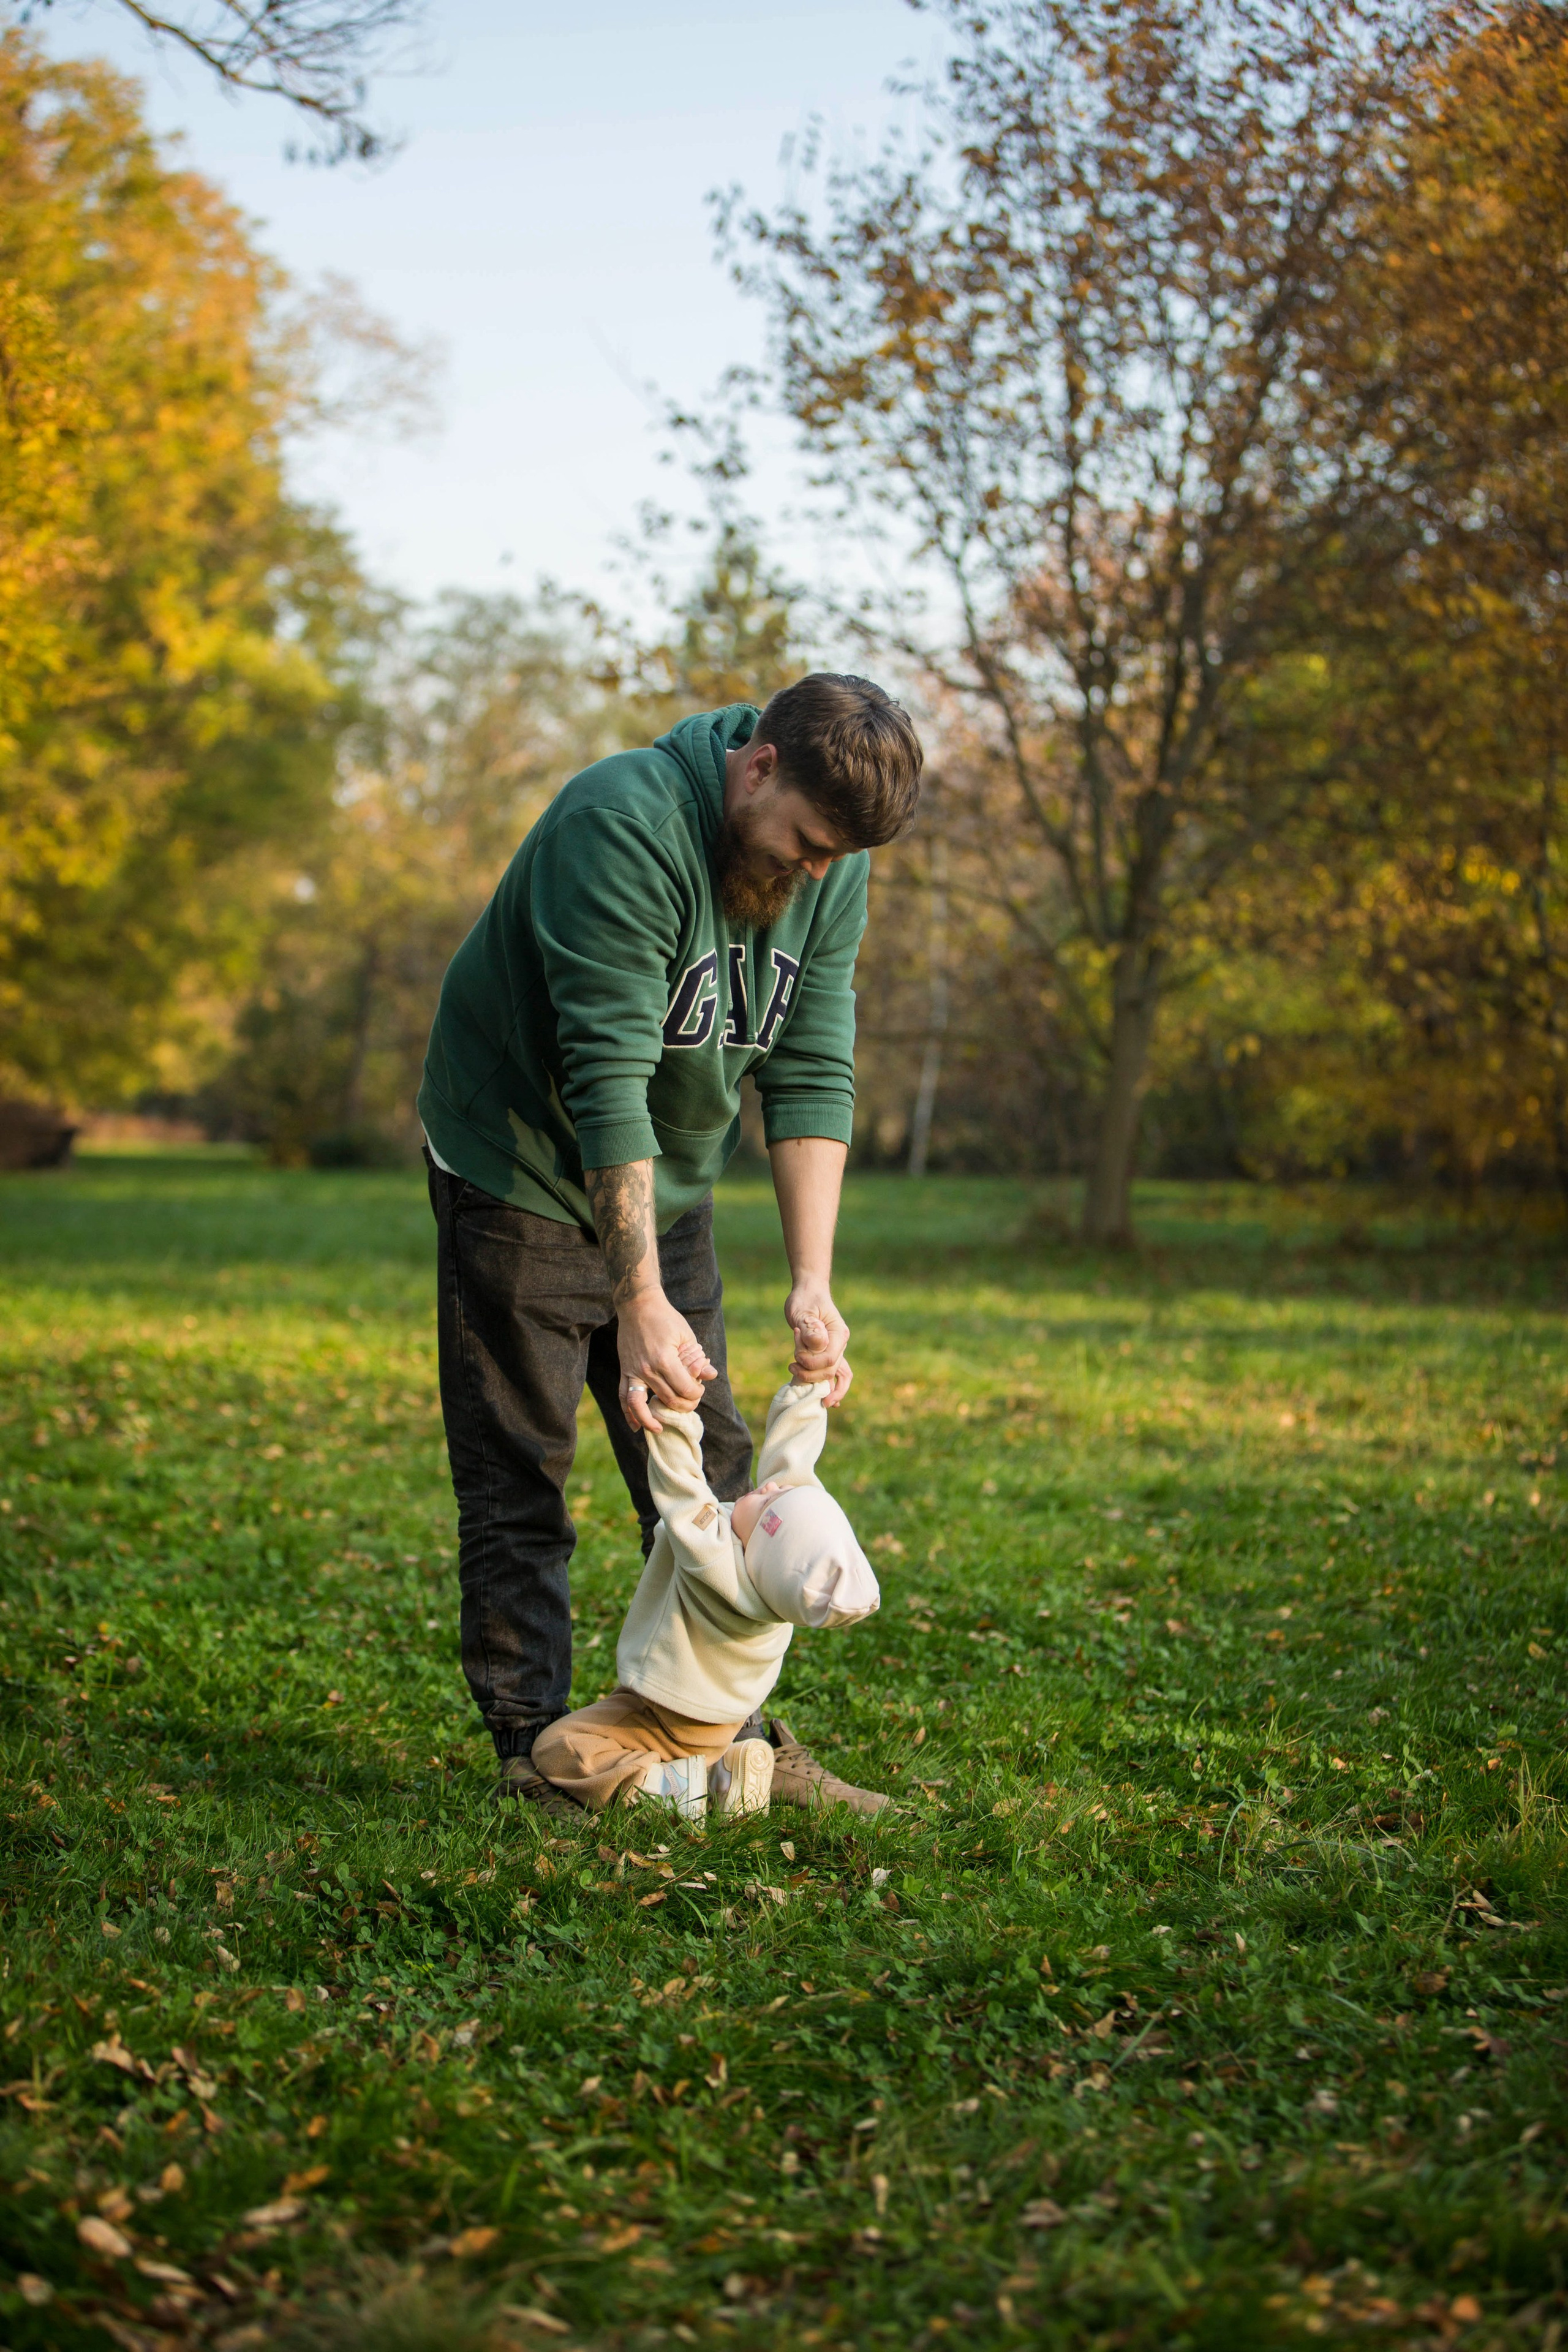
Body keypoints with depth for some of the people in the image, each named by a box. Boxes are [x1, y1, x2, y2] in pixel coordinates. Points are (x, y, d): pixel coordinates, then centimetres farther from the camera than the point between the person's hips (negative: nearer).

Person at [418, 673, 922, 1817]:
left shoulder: (833, 868, -7)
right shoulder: (625, 825, -29)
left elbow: (813, 1075, -8)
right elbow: (608, 1078, -33)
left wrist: (814, 1284, -17)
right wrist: (640, 1302, -36)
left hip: (668, 1185, 7)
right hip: (526, 1173, -6)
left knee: (711, 1468, 7)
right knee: (519, 1477, -2)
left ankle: (724, 1725, 16)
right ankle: (532, 1743, 7)